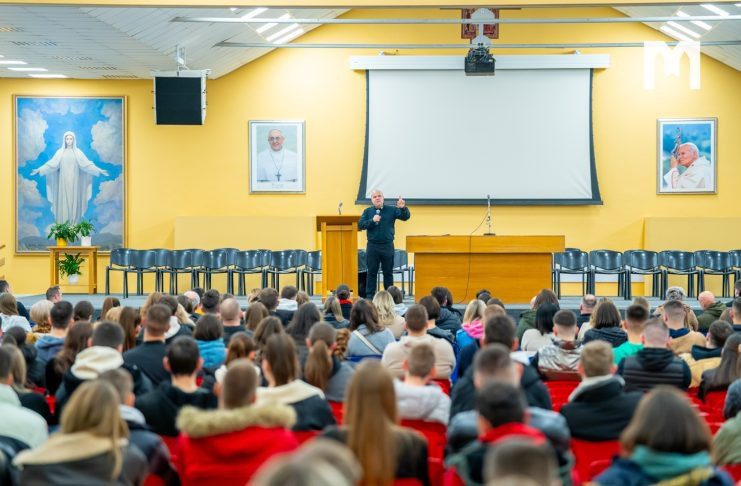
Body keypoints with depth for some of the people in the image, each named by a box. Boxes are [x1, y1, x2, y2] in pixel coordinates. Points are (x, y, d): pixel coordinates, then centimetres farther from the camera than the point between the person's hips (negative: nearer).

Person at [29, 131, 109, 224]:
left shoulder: (78, 152, 1)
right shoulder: (60, 152, 2)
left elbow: (87, 164, -2)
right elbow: (51, 163, -2)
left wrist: (100, 171, -10)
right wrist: (39, 170, -10)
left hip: (74, 180, 0)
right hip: (63, 180, 0)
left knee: (74, 199, 1)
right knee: (63, 199, 0)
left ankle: (73, 222, 7)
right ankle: (63, 222, 5)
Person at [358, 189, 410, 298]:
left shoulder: (392, 210, 4)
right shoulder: (367, 211, 6)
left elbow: (405, 217, -6)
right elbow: (360, 225, -3)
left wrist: (403, 208, -26)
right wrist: (372, 221, -18)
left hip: (388, 246, 0)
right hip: (372, 246, 0)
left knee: (388, 272, 7)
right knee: (372, 272, 4)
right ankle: (370, 296, 8)